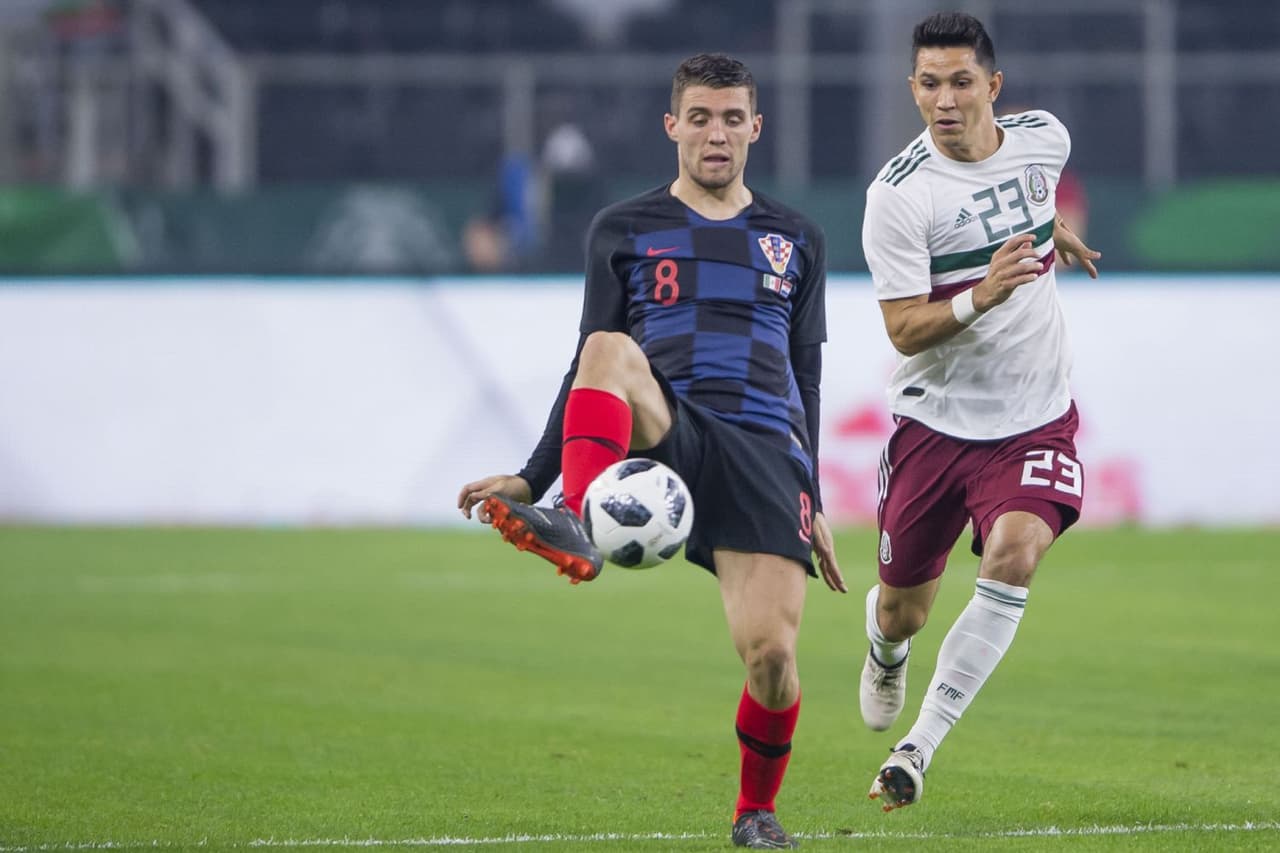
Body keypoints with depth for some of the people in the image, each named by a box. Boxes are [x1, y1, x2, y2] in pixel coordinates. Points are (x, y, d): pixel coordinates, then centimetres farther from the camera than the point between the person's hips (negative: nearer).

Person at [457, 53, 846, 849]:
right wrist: (533, 477, 5)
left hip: (764, 450, 1)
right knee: (610, 353, -35)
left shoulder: (797, 240, 20)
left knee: (770, 651, -15)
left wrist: (813, 506, 16)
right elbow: (592, 368, 15)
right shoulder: (623, 231, 16)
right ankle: (578, 534, -56)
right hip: (662, 434, -1)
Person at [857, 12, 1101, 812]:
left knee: (1015, 553, -26)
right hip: (936, 420, -2)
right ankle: (886, 651, 50)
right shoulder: (899, 196, -17)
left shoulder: (1043, 137, -4)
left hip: (1036, 418, 2)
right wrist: (980, 297, -33)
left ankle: (921, 746, -21)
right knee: (903, 611, 9)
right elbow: (904, 331, -19)